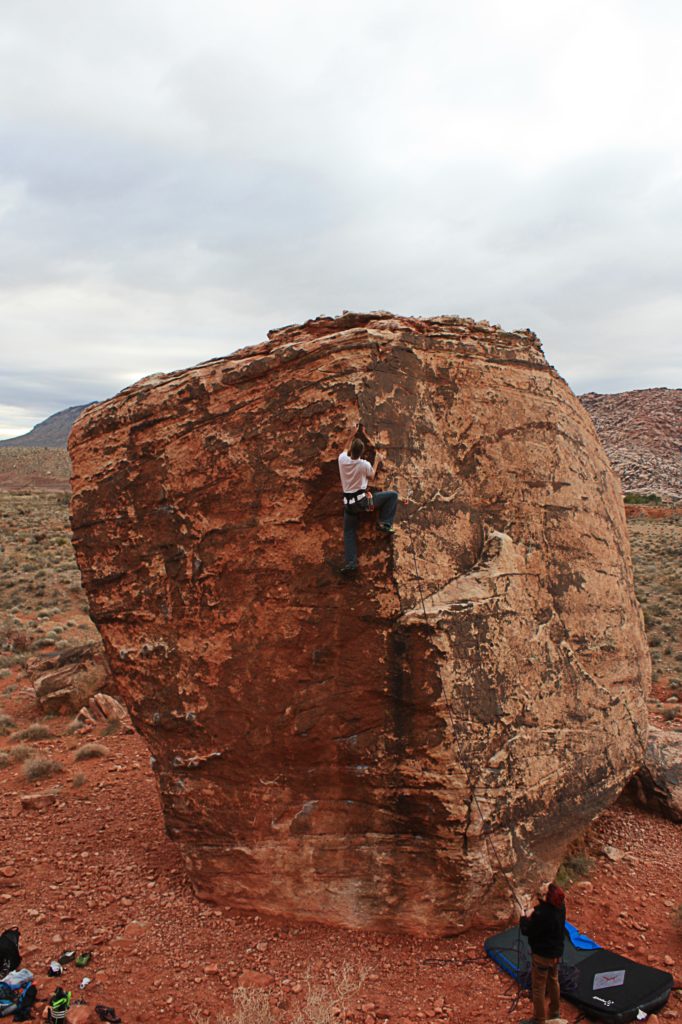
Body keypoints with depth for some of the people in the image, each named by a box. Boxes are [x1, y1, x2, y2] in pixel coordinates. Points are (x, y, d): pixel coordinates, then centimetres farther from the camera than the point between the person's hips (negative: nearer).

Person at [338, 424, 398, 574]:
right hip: (363, 500, -4)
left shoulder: (342, 459, -3)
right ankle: (384, 524, 2)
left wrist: (353, 434, 33)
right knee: (392, 495, 7)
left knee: (349, 532, 9)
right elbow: (372, 476, 12)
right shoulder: (365, 464, -11)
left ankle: (350, 563, -4)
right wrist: (377, 461, 23)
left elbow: (346, 449, 23)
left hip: (348, 502, 4)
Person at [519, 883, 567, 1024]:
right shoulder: (561, 908, -14)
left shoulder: (541, 914, -36)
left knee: (539, 988, 11)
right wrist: (543, 901, -2)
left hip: (542, 955, -7)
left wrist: (523, 917, -9)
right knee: (553, 982, 28)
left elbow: (527, 931, -22)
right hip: (557, 953, 8)